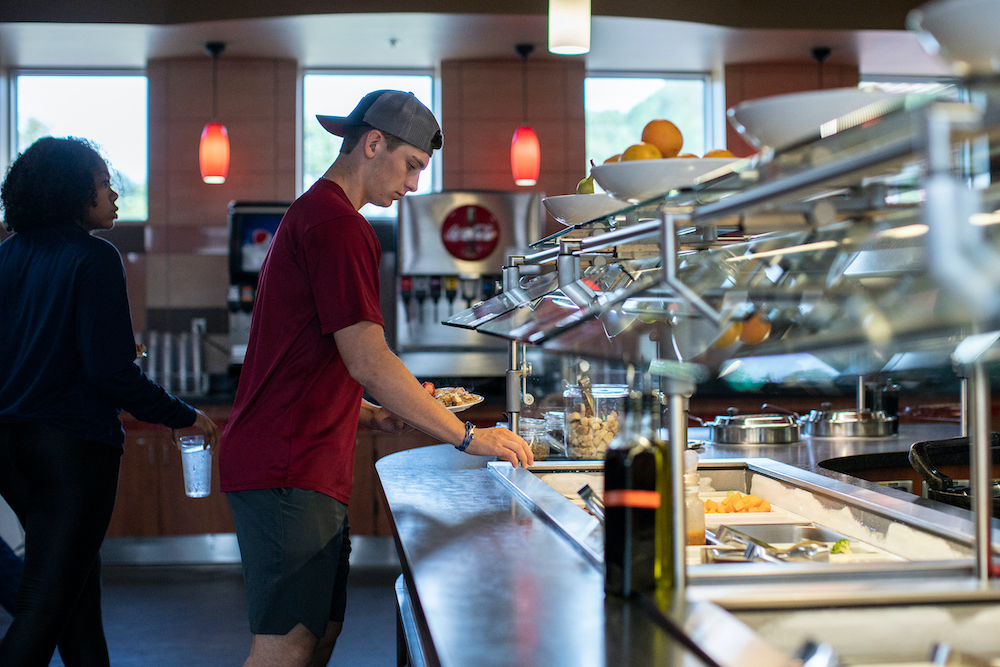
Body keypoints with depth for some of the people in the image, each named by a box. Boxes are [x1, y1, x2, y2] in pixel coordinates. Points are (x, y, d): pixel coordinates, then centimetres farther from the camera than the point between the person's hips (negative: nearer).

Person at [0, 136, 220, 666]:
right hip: (72, 443, -8)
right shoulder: (93, 257, -13)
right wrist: (184, 417, -7)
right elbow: (111, 372, -18)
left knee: (78, 579, 21)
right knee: (45, 606, -4)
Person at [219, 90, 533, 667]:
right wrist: (468, 436, -12)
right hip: (290, 469, -11)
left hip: (298, 466, 11)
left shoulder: (311, 213, 22)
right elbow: (367, 360, -19)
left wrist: (370, 415, 14)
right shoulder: (339, 225, -13)